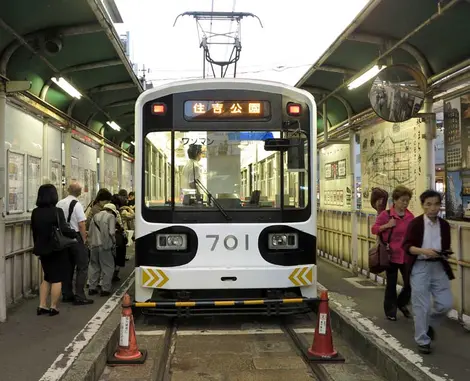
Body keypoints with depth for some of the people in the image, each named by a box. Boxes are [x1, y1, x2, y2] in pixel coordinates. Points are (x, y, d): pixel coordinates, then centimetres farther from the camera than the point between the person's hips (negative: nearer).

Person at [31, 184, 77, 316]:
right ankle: (53, 307, 8)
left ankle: (42, 306, 16)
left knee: (47, 277, 18)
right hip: (57, 250, -6)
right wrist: (75, 233, -2)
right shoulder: (56, 211, -17)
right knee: (57, 279, 4)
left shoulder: (35, 212, 4)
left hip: (43, 249, 6)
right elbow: (64, 230, -21)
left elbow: (34, 231, 11)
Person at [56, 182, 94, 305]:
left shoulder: (59, 203, 3)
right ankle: (79, 297, -1)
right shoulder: (76, 204, -15)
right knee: (82, 267, 0)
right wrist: (84, 239, -7)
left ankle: (67, 294, 23)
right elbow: (81, 225, -17)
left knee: (68, 266, 16)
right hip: (76, 237, -7)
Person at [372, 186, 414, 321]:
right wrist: (387, 226, -17)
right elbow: (374, 229, -2)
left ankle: (401, 303, 33)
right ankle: (390, 310, 25)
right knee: (391, 284, 8)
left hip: (407, 255, 3)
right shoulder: (386, 214, -8)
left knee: (410, 283, 4)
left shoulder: (410, 216, 3)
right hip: (391, 254, -3)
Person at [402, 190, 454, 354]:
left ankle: (429, 323, 33)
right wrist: (423, 251, -25)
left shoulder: (444, 225, 4)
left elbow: (446, 246, 15)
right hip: (420, 267, -4)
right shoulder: (415, 223, -9)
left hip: (439, 267, 4)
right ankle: (422, 340, 17)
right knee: (421, 306, 2)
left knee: (446, 304, 3)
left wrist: (446, 253, -7)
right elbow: (406, 246, -11)